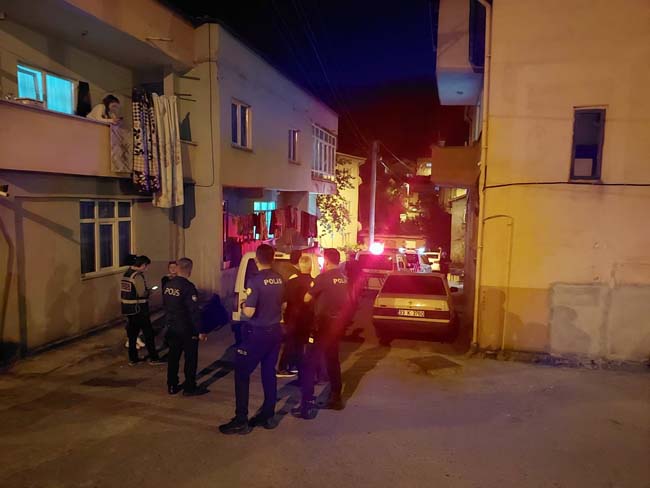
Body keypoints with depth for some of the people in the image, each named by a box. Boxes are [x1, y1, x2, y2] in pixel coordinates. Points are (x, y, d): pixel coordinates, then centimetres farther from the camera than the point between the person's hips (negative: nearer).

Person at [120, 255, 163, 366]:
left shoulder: (126, 274, 9)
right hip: (139, 309, -8)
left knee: (132, 334, 14)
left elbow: (129, 292, 12)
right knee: (148, 333, 3)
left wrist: (145, 291, 10)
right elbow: (142, 293, -20)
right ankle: (153, 358, 10)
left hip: (128, 309, 8)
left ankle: (133, 359, 20)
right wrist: (148, 292, 1)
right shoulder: (138, 276, -17)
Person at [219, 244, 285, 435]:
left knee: (242, 374, 4)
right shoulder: (279, 279, 1)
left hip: (258, 333, -7)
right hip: (275, 331, 7)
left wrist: (243, 305, -2)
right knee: (269, 373, 15)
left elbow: (249, 312, -22)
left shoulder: (256, 280, -19)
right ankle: (268, 416, 23)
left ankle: (241, 421, 6)